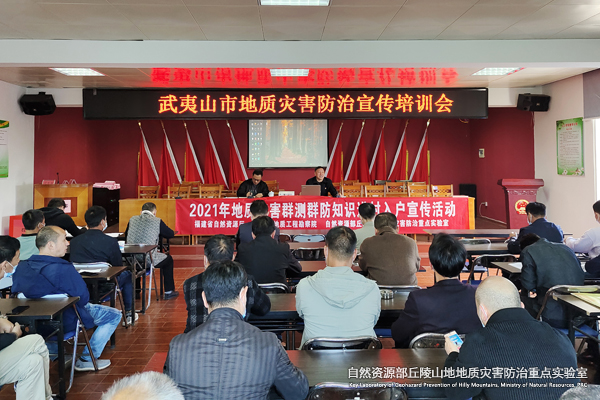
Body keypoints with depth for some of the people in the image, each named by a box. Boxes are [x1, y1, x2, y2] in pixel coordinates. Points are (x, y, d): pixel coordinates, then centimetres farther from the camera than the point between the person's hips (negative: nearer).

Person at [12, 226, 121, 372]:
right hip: (66, 323, -8)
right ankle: (86, 360, 11)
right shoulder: (64, 269, -30)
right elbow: (83, 298, -23)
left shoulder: (21, 267, -9)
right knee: (114, 315, 9)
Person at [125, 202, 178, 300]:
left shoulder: (133, 219, 9)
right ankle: (169, 292, 27)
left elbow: (126, 234, 25)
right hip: (148, 260, -4)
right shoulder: (157, 221, -2)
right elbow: (171, 234, 10)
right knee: (168, 259, 24)